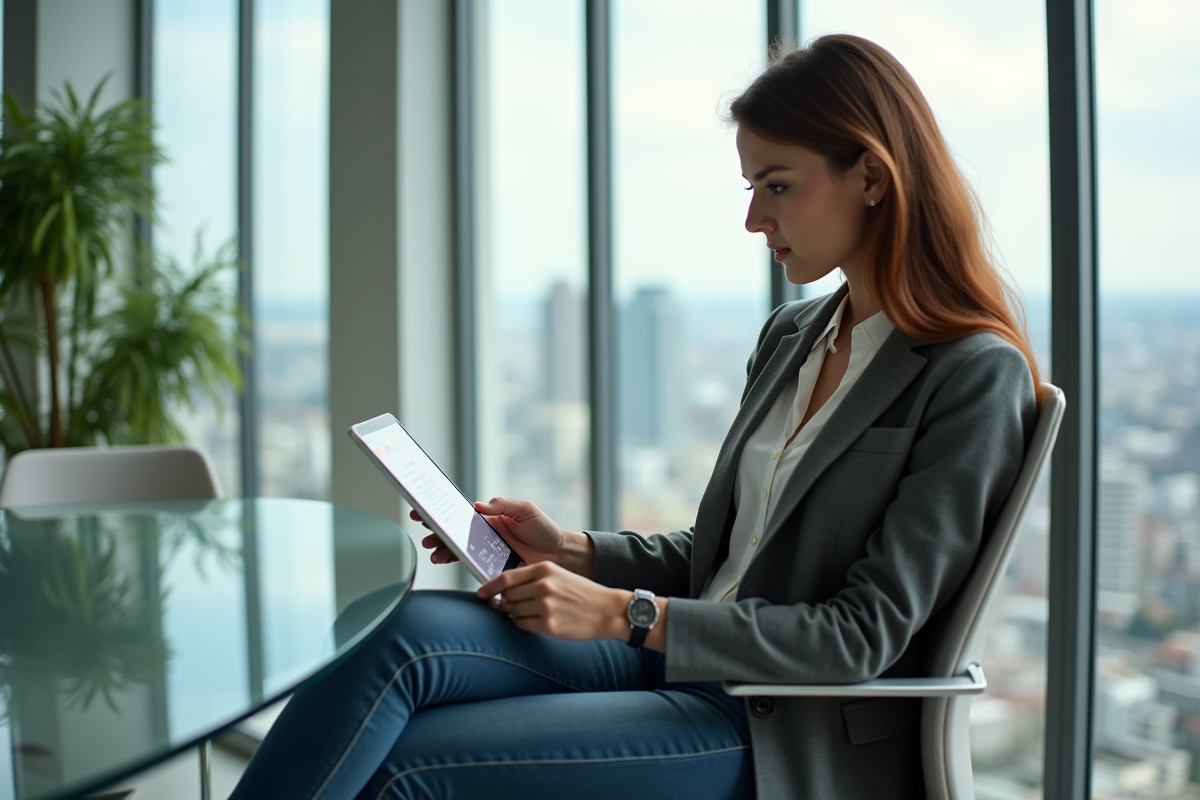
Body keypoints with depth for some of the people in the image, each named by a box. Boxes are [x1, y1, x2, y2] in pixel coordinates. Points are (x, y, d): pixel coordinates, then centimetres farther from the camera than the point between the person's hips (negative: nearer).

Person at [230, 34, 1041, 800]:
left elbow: (864, 634, -15)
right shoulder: (790, 336, 13)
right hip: (683, 664, 7)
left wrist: (624, 613, -18)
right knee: (410, 632, -21)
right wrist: (571, 550, 2)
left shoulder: (976, 375, -11)